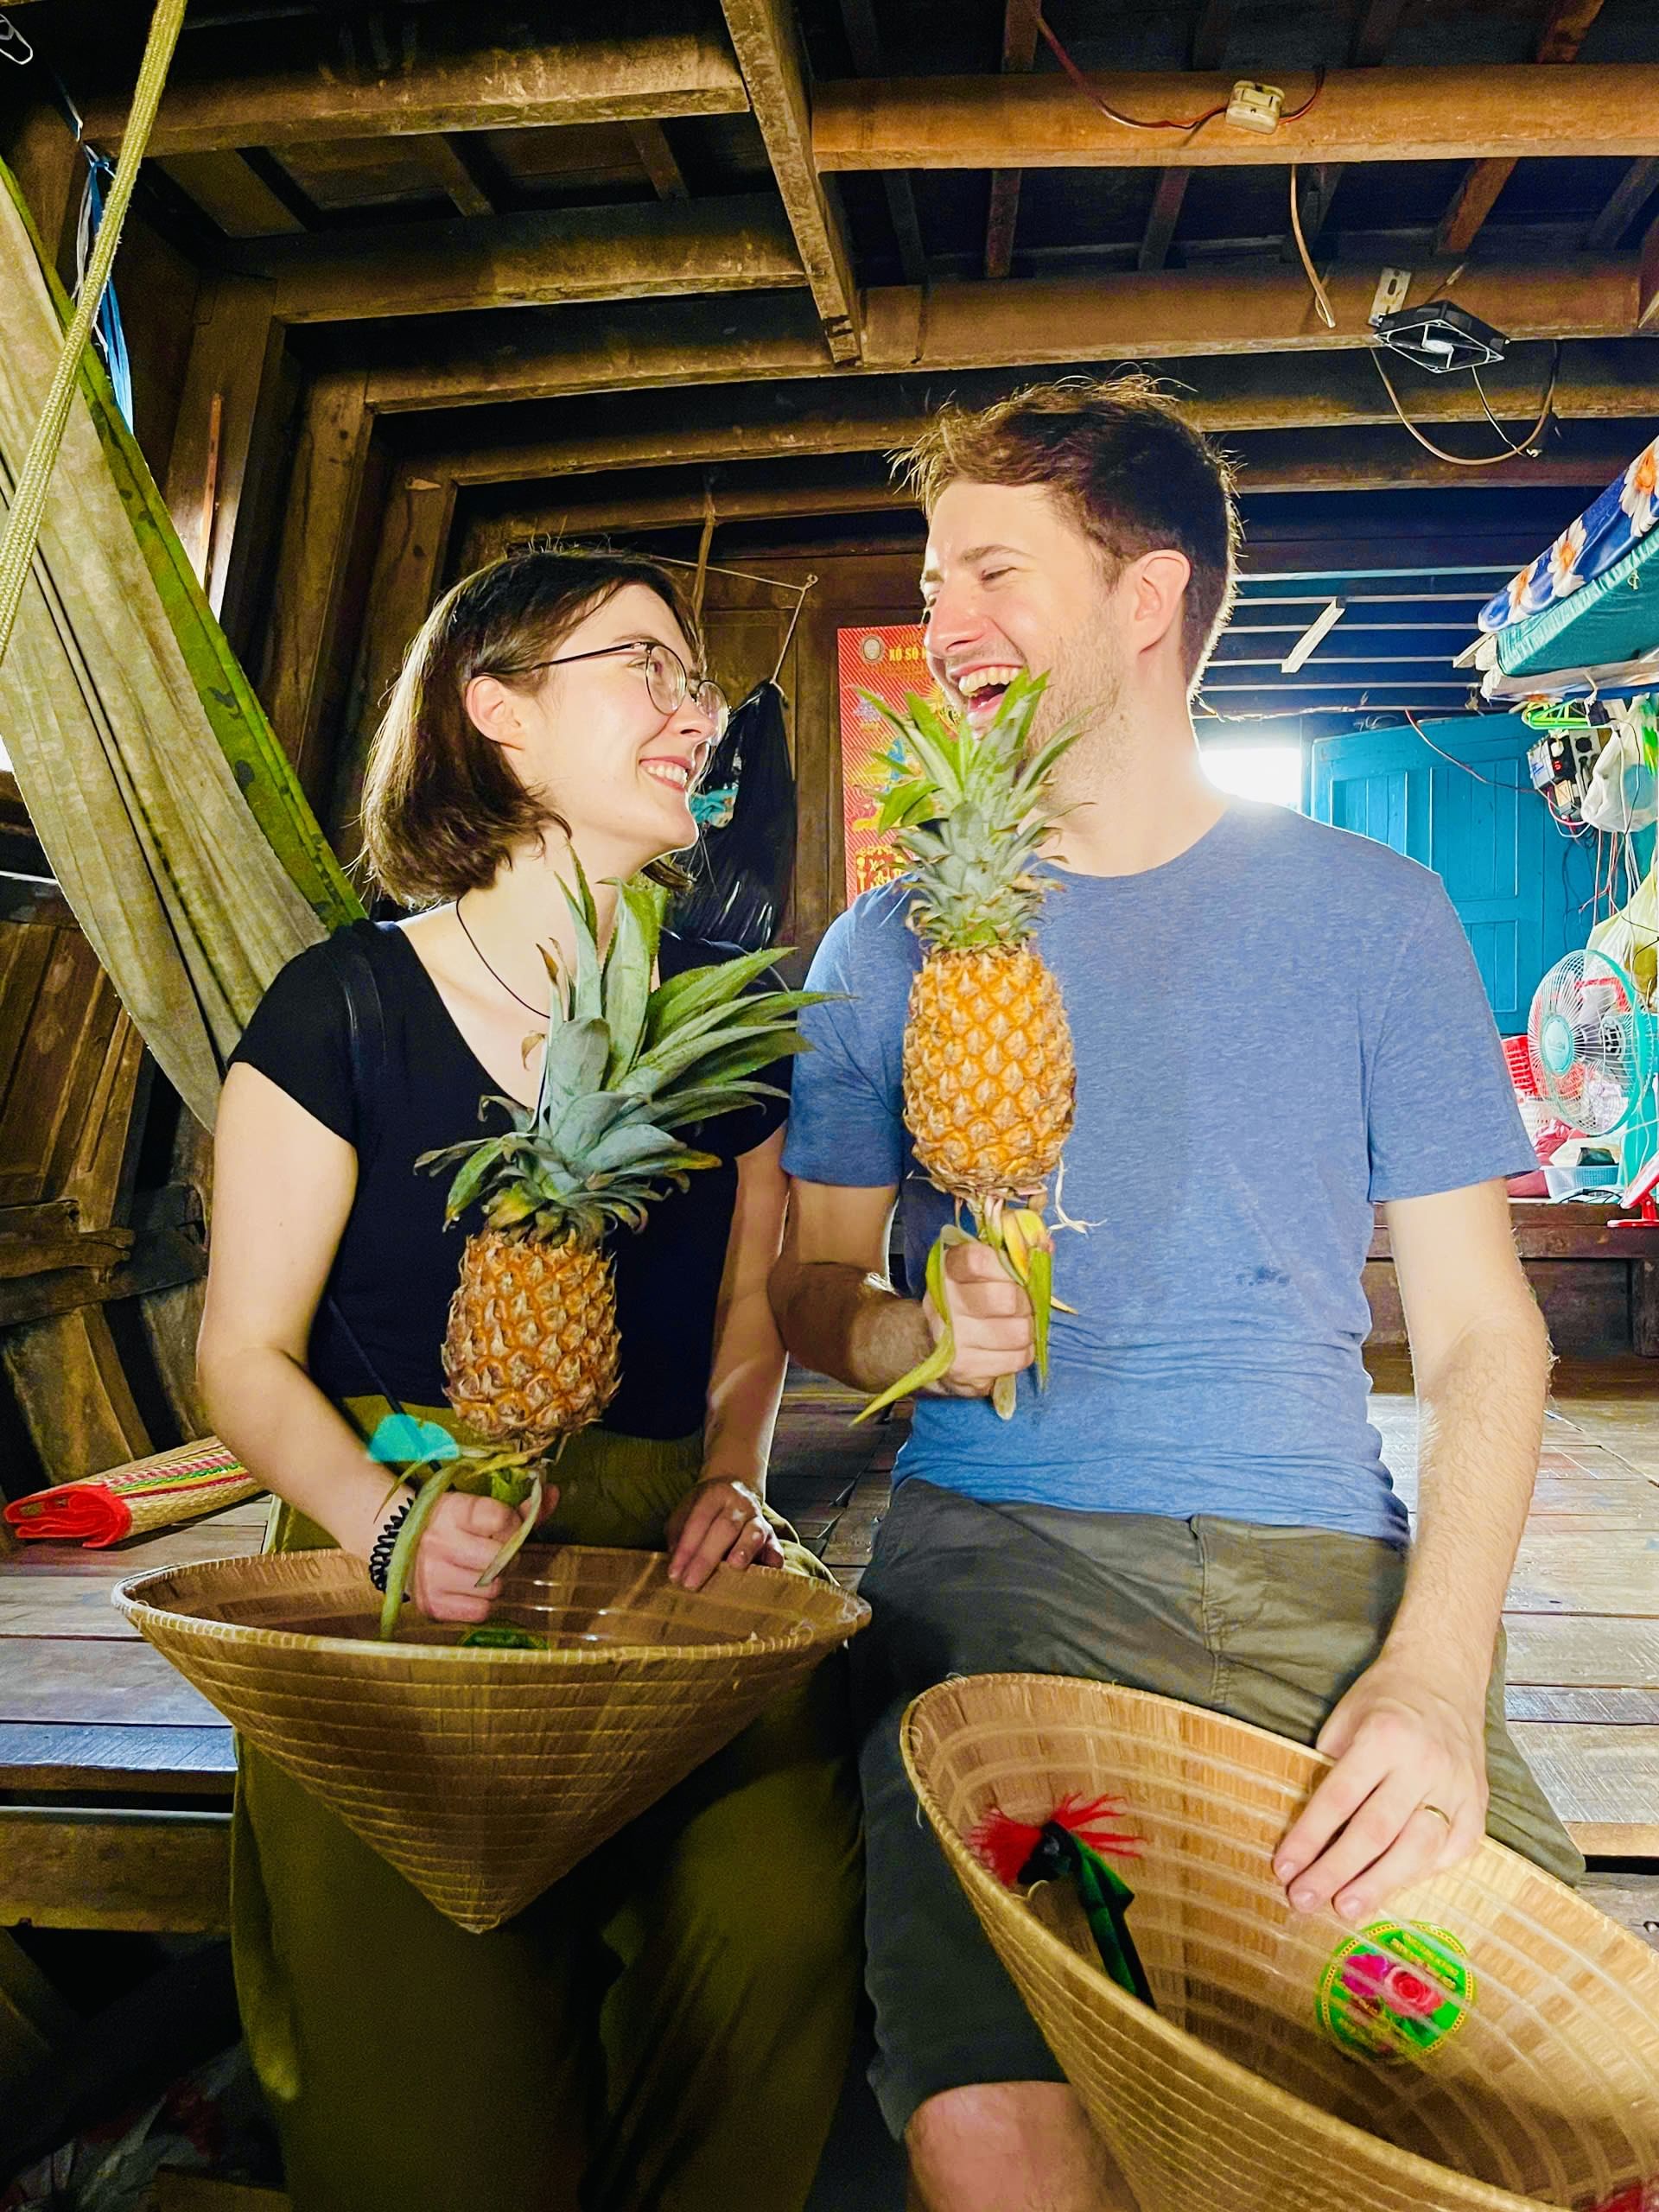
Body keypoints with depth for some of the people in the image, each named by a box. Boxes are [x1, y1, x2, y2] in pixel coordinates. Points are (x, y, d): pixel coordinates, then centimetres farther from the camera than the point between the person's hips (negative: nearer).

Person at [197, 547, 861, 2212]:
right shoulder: (347, 1006, 0)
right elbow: (247, 1354, 1)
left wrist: (733, 1484, -2)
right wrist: (386, 1514, -17)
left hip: (662, 1571, 3)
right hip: (397, 1587, -2)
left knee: (781, 1915, -21)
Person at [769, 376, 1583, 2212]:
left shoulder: (1367, 910, 7)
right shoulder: (891, 942, 11)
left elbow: (1481, 1329, 4)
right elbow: (810, 1285, 15)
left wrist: (1438, 1668, -12)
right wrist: (917, 1333, -9)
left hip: (1320, 1569, 1)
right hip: (993, 1563, 0)